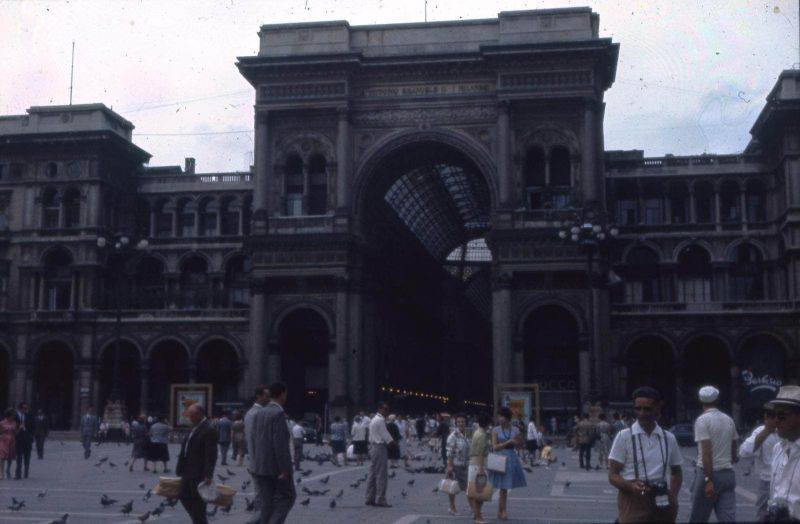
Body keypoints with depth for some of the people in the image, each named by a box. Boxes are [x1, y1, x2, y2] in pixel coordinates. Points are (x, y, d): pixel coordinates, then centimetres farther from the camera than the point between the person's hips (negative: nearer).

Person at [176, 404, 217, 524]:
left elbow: (211, 455, -21)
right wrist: (181, 469, 16)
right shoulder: (195, 427, 12)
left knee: (198, 502, -1)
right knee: (184, 497, 13)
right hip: (188, 472, 9)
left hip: (199, 474, -9)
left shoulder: (208, 430, -16)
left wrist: (208, 475, -24)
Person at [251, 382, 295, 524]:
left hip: (260, 466, 7)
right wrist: (284, 470, -19)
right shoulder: (279, 414, -15)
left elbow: (254, 441, 13)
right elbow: (280, 444, -20)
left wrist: (256, 464, 18)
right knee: (287, 497, 5)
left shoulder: (259, 413, 9)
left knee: (267, 501, 10)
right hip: (276, 465, -7)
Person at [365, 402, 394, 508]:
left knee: (372, 474, 11)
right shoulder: (380, 420, -14)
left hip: (373, 447, 10)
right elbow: (385, 435, -16)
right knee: (381, 475, -7)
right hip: (380, 448, -10)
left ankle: (370, 498, 14)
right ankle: (380, 500, -6)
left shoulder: (374, 419, 17)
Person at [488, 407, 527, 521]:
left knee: (504, 487, 9)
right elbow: (495, 447, -10)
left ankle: (500, 511, 20)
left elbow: (520, 446, 13)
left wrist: (517, 441, -9)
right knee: (503, 488, -1)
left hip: (512, 459, 3)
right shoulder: (496, 430, -3)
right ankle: (503, 511, 10)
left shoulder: (515, 430, 3)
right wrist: (508, 442, -17)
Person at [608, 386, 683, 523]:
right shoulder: (624, 436, -4)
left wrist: (673, 496, 3)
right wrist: (631, 487, -24)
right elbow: (613, 475, -5)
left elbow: (676, 471, 21)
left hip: (661, 502, 5)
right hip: (633, 501, -5)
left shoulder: (668, 438, 8)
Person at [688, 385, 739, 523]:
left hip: (708, 473, -6)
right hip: (728, 474, 6)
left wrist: (708, 480, -20)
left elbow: (707, 452, -18)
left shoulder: (702, 420, -10)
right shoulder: (729, 420, 10)